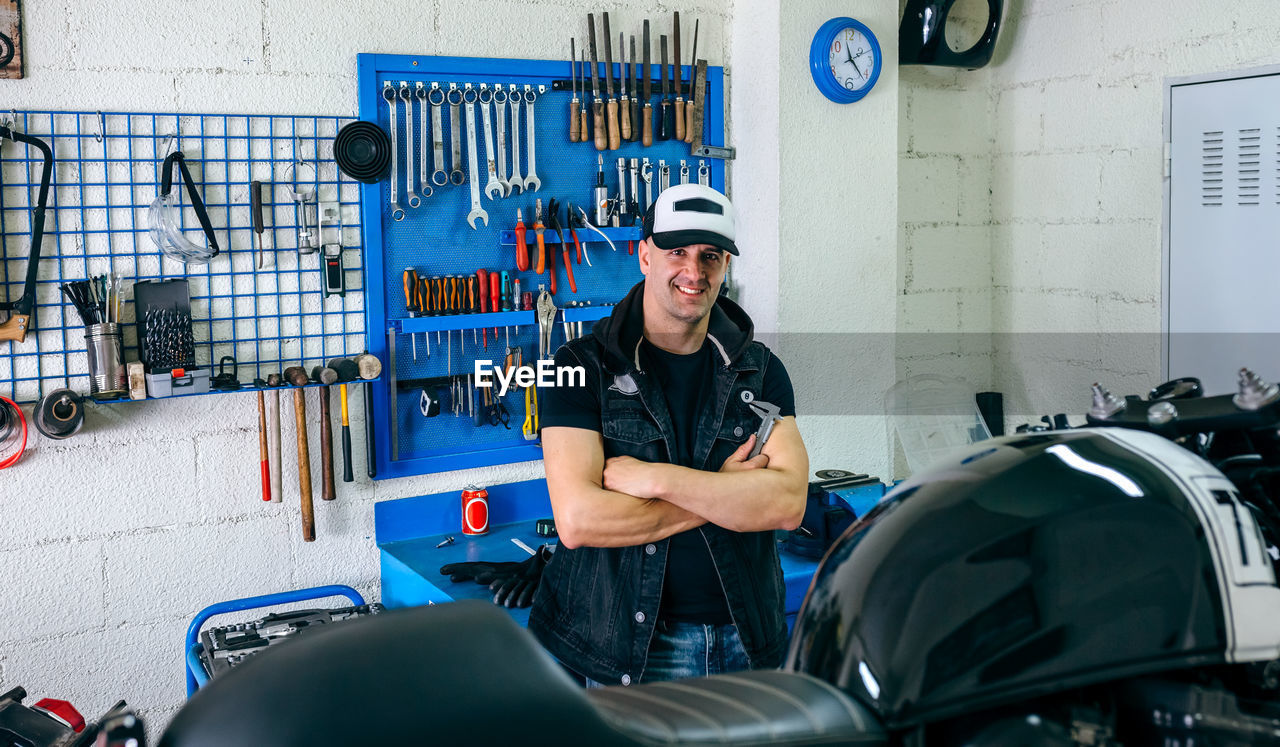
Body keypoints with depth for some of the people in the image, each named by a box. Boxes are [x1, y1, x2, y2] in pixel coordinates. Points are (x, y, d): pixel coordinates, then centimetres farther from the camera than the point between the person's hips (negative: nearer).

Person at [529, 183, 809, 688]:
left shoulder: (760, 371, 4)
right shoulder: (584, 365, -7)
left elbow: (788, 503, -11)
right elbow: (577, 519, -19)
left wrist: (654, 478, -20)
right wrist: (728, 492, -13)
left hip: (745, 644, 3)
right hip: (625, 649, -3)